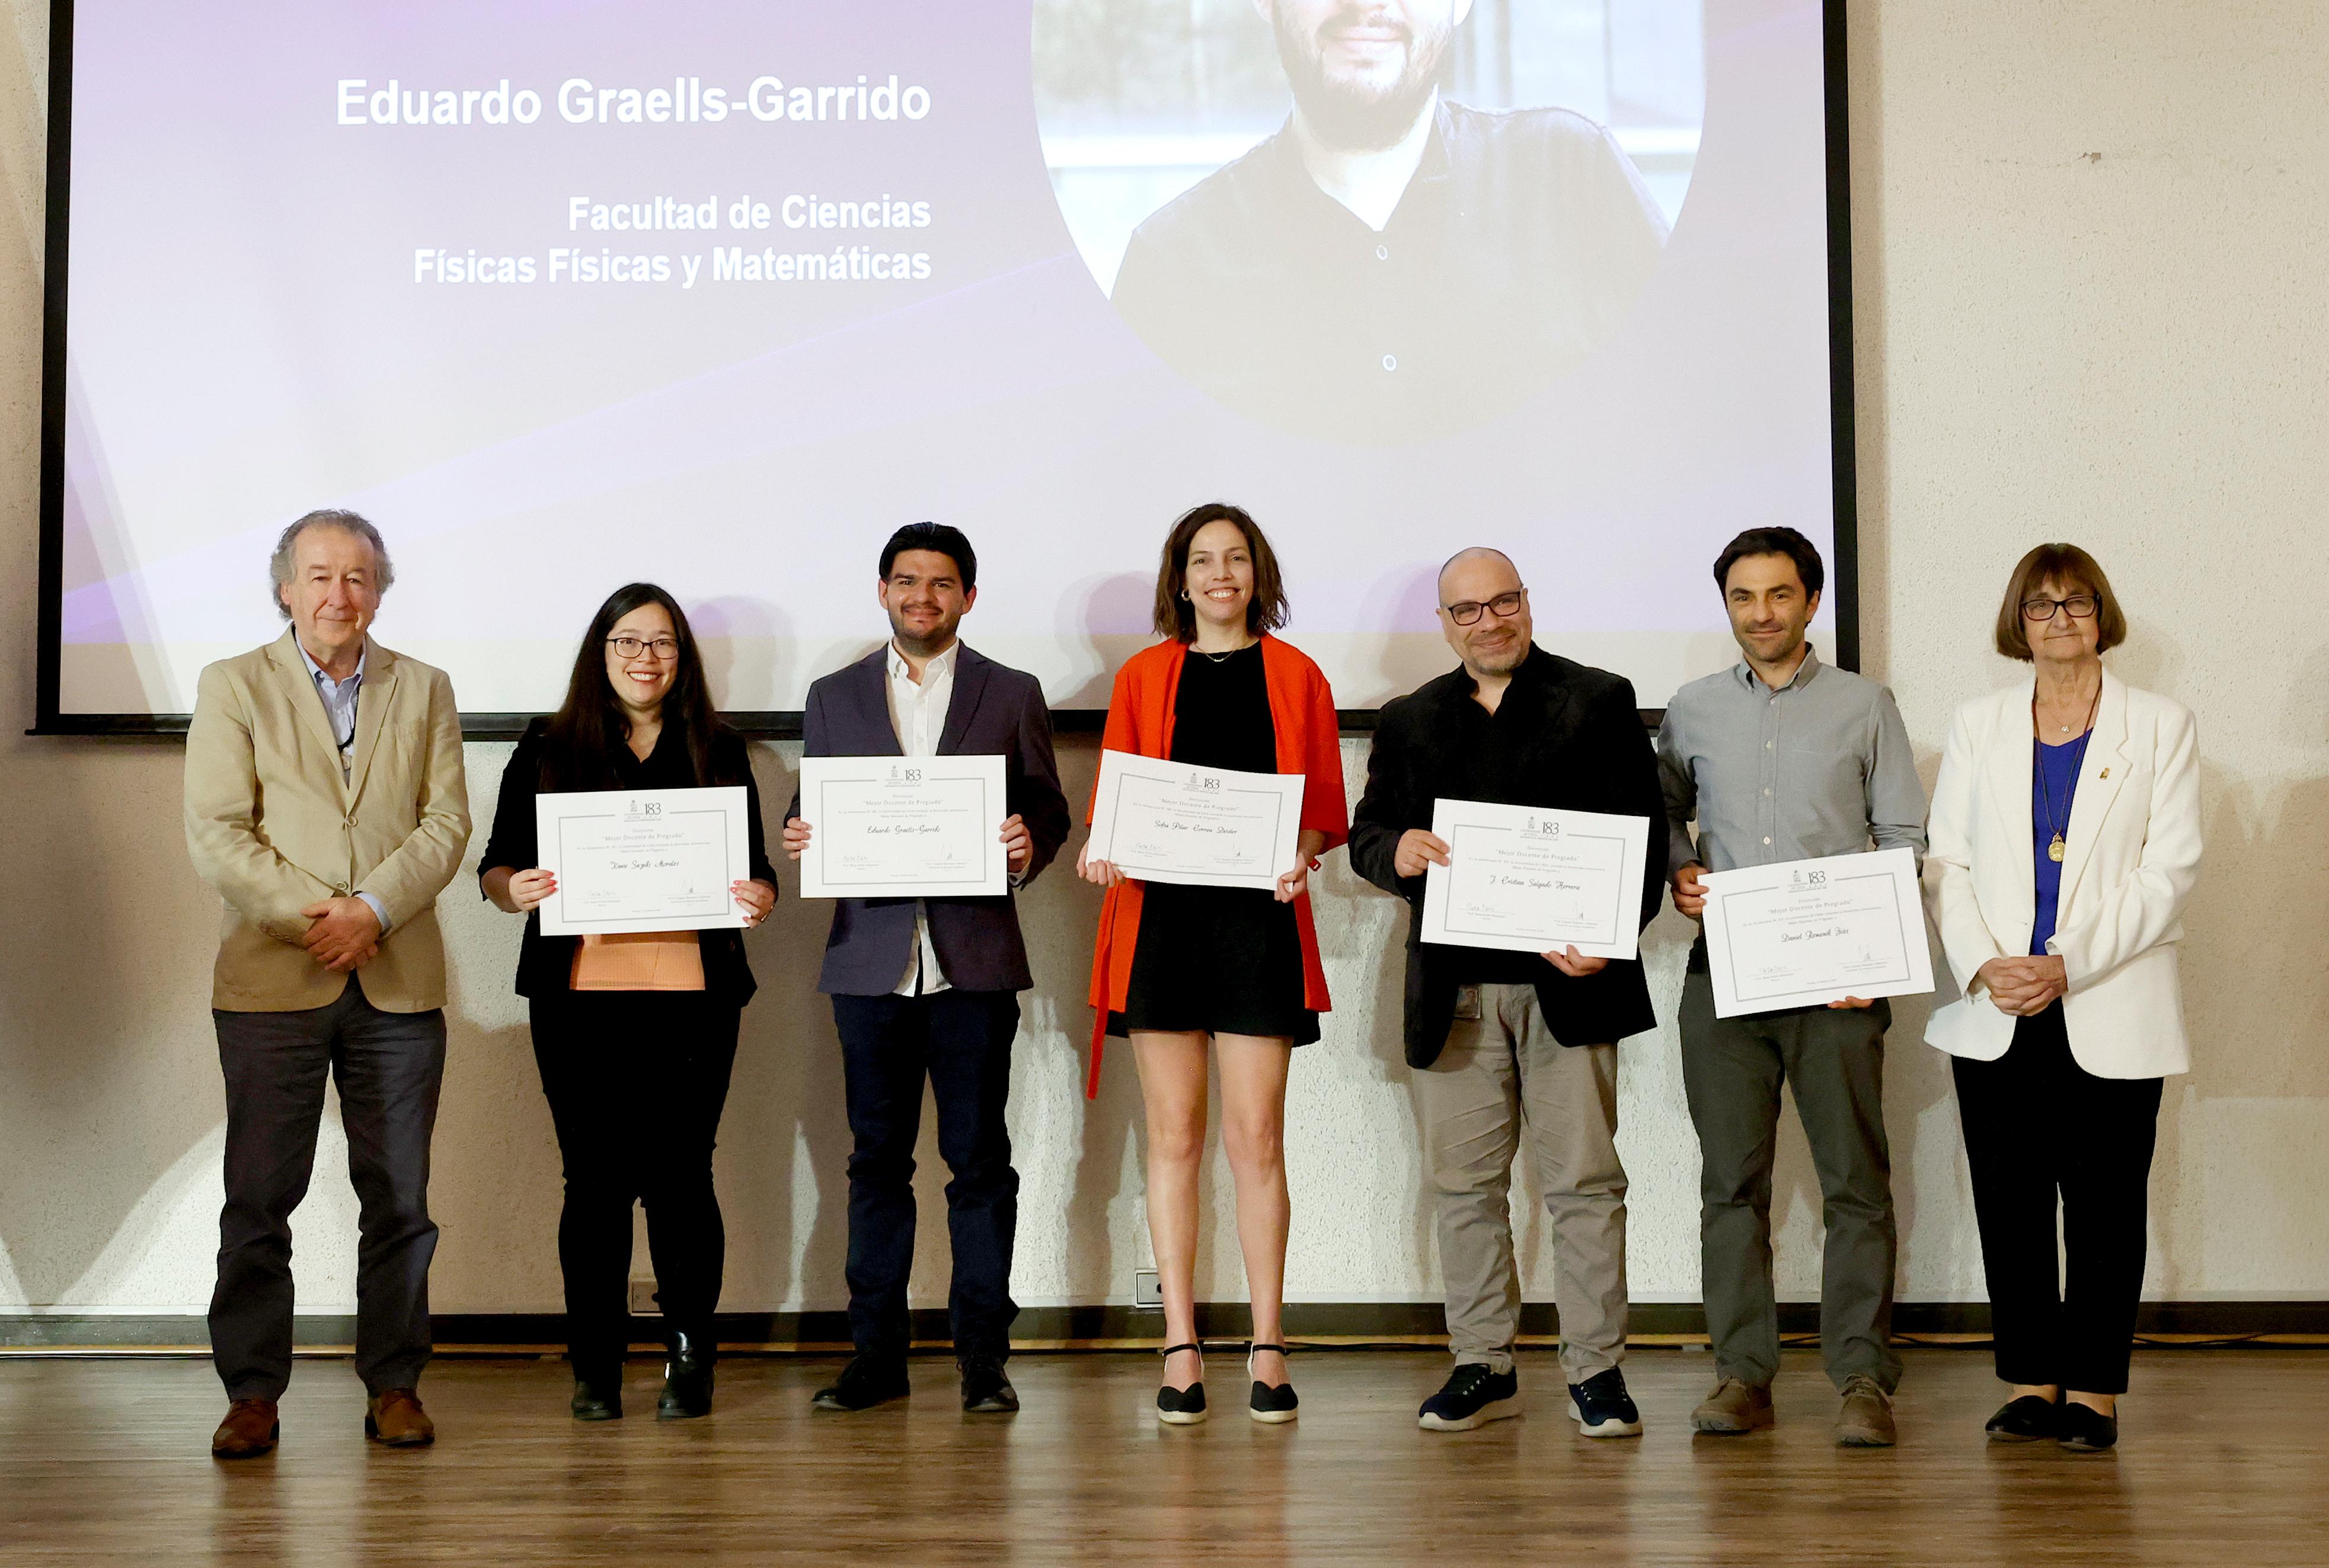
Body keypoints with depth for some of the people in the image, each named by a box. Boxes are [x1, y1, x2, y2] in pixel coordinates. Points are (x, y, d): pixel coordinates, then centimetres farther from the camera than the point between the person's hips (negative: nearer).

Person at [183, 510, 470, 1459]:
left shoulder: (424, 691, 13)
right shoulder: (232, 687, 7)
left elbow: (446, 824, 4)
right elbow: (215, 833, -2)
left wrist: (373, 909, -11)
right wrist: (311, 916, -12)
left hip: (398, 981, 2)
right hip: (270, 979, -1)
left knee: (399, 1196, 4)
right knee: (259, 1195, 0)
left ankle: (393, 1384, 14)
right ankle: (253, 1392, 9)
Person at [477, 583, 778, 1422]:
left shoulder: (719, 752, 12)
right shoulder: (547, 749, 10)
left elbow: (754, 866, 11)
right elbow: (496, 864, 9)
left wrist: (760, 897, -11)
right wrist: (514, 889, -13)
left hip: (691, 992, 0)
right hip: (577, 996, 0)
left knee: (677, 1173, -3)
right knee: (594, 1179, 3)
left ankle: (690, 1359, 12)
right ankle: (596, 1368, 13)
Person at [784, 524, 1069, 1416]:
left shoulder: (1012, 696, 9)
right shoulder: (834, 699, 13)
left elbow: (1049, 810, 8)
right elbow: (811, 815, 14)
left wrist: (1028, 846, -14)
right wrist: (800, 838, -8)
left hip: (974, 959, -1)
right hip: (871, 958, 2)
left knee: (979, 1158, 0)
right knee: (877, 1158, 6)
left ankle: (982, 1354, 7)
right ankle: (877, 1351, 13)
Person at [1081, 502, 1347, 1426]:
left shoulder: (1296, 676, 9)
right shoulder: (1142, 678, 12)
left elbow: (1325, 805, 8)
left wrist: (1301, 854, -12)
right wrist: (1102, 852, -9)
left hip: (1260, 919, -1)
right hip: (1159, 911, 1)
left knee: (1255, 1137, -3)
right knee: (1174, 1135, 2)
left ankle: (1267, 1350, 5)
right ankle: (1181, 1349, 7)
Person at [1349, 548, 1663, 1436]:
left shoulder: (1599, 702, 7)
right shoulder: (1410, 721, 16)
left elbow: (1642, 831, 0)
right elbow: (1365, 832, 12)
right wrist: (1396, 852, -13)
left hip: (1567, 979, -3)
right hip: (1454, 988, 3)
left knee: (1584, 1180, 0)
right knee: (1463, 1182, 6)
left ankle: (1596, 1371, 8)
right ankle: (1484, 1368, 16)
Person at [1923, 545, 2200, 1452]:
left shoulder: (2160, 726, 4)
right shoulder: (1979, 725, 11)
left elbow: (2168, 871, -3)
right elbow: (1946, 861, 7)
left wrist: (2068, 966, -13)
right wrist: (1982, 966, -10)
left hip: (2113, 1015, -2)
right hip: (1996, 1016, 2)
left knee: (2103, 1205, 1)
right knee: (2009, 1204, 3)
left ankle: (2094, 1390, 10)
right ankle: (2031, 1384, 13)